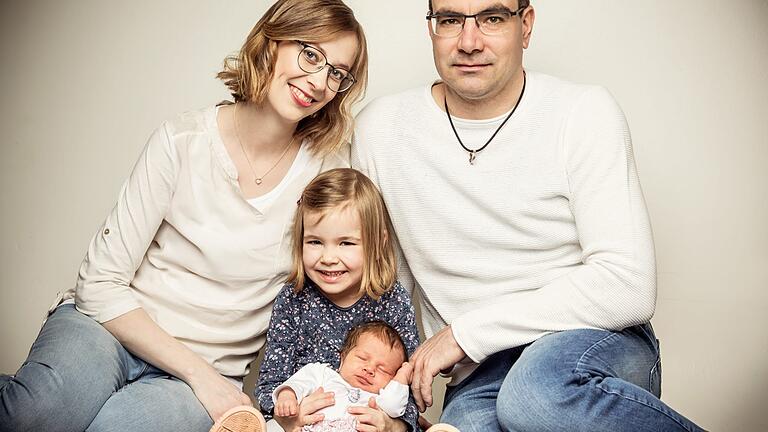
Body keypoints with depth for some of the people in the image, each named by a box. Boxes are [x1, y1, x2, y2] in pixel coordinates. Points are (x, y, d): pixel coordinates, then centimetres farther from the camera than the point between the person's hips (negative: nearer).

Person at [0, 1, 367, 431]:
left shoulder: (328, 168, -2)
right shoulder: (184, 141, -9)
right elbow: (100, 285, -9)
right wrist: (197, 371, -15)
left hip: (210, 372, 3)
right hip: (113, 329, -2)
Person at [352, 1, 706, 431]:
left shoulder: (586, 112, -6)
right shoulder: (380, 129, 2)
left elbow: (628, 287, -14)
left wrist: (466, 331, -14)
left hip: (600, 343, -1)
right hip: (478, 377, 2)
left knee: (536, 390, -34)